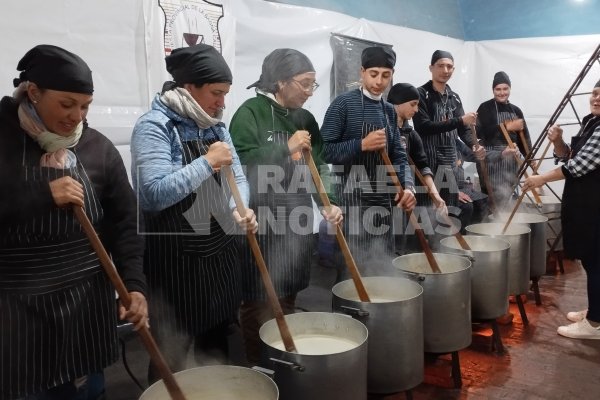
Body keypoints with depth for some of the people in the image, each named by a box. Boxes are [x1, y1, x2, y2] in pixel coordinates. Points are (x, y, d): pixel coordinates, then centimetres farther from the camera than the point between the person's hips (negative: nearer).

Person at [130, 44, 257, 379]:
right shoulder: (154, 127, -13)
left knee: (217, 347, 20)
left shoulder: (216, 127, 9)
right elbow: (154, 193, -25)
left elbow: (237, 178, 10)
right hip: (175, 257, -6)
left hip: (220, 251, 7)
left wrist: (240, 209, -11)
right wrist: (208, 162, -21)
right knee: (172, 354, 7)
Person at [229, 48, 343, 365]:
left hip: (297, 222, 6)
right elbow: (240, 164, -18)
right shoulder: (250, 113, -7)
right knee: (259, 301, 0)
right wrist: (286, 149, -18)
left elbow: (317, 169, 10)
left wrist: (327, 204, -5)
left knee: (288, 299, 15)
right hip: (260, 223, -6)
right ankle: (257, 367, 18)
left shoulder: (305, 119, 12)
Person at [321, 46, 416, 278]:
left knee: (384, 268, 14)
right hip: (352, 199, -6)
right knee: (353, 267, -1)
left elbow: (398, 155, 11)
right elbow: (324, 150, -12)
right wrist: (362, 145, -22)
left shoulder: (390, 111, 13)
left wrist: (407, 186, -6)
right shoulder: (344, 104, -7)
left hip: (383, 200, 7)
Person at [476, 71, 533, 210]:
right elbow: (481, 132, -17)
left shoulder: (516, 110, 14)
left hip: (512, 158, 6)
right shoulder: (485, 108, -2)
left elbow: (524, 136, 13)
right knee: (501, 195, -11)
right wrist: (508, 127, -15)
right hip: (493, 158, -6)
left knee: (507, 195, 8)